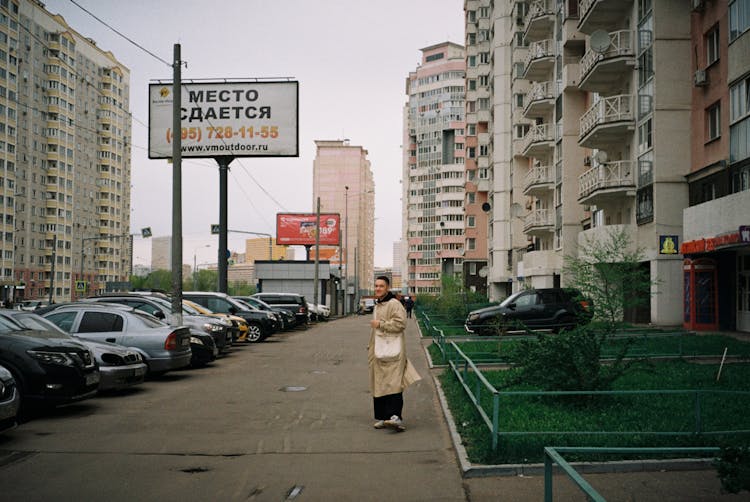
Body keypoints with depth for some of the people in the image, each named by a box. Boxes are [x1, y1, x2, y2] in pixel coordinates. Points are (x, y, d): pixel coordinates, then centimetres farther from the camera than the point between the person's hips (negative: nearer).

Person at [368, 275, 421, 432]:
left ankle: (396, 417, -23)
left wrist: (381, 324, -15)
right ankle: (382, 417, 13)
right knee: (378, 385, 8)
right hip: (378, 352, 9)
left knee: (393, 383, -16)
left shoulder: (394, 304, -8)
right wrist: (371, 347, 30)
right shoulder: (376, 306, 21)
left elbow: (400, 323, -20)